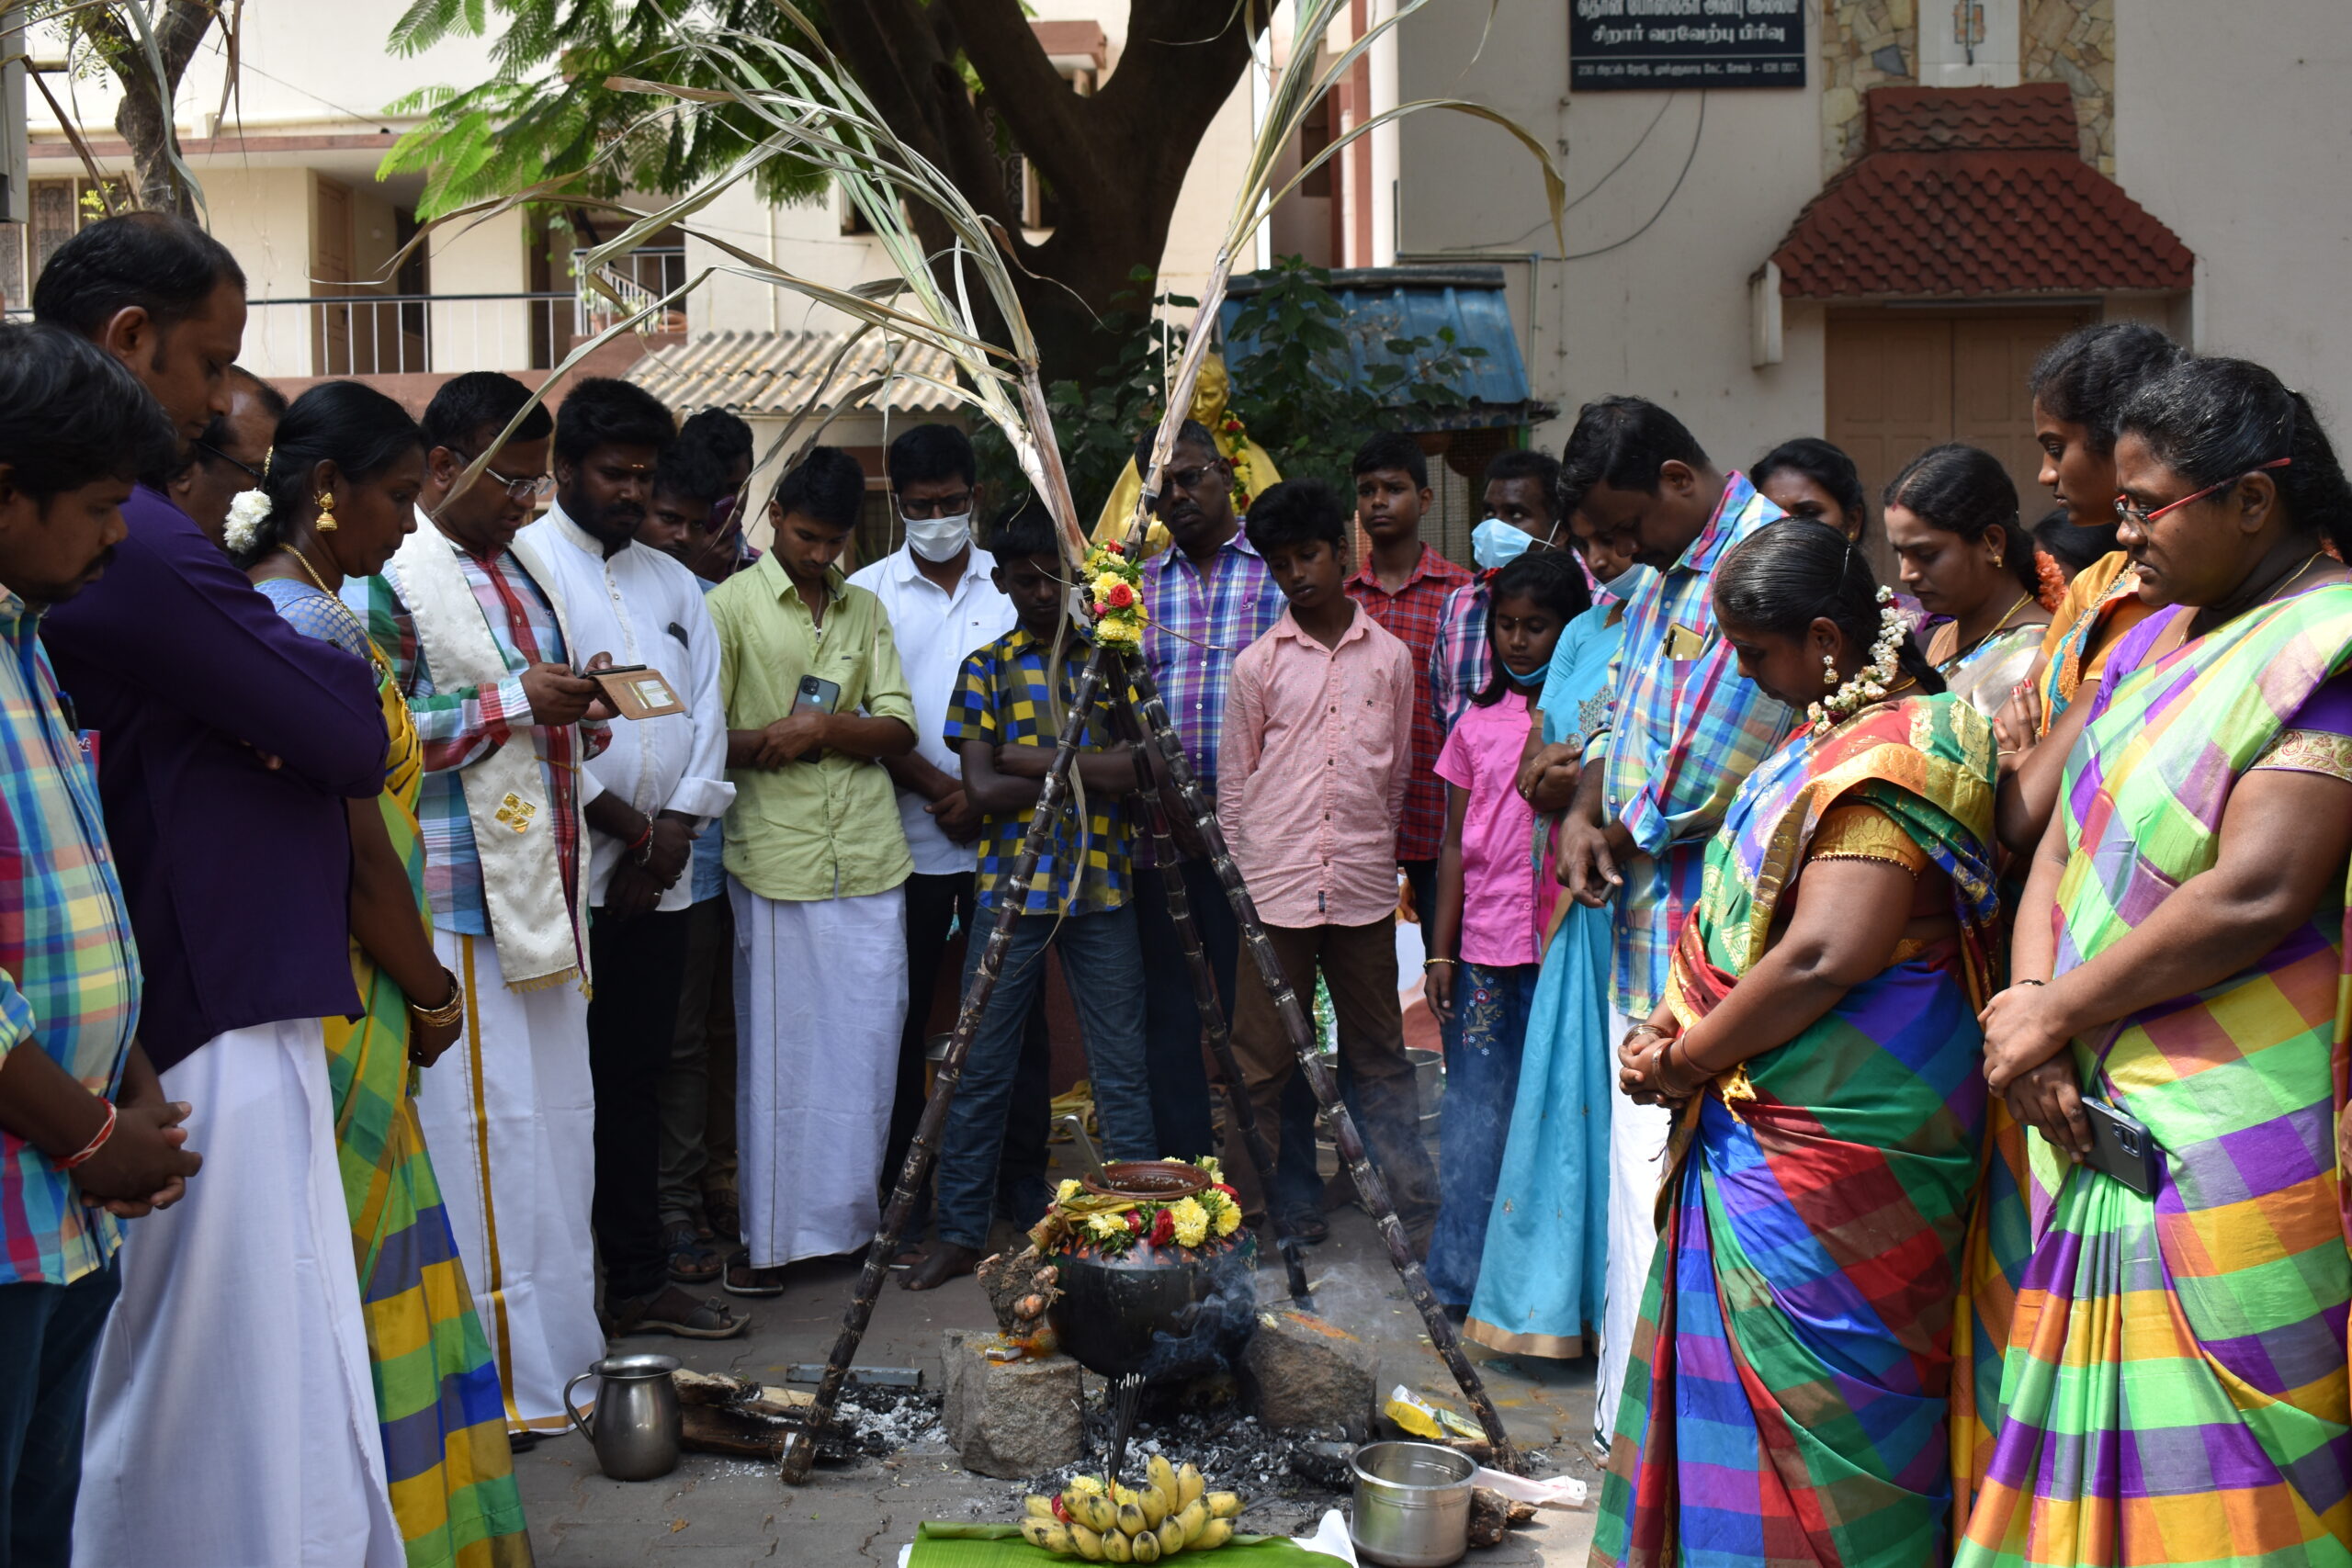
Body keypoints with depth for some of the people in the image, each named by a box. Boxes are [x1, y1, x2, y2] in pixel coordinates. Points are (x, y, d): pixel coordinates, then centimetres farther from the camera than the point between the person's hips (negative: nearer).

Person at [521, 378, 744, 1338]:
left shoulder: (673, 583, 18)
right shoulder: (522, 565, -4)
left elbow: (706, 719, 13)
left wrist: (671, 839, -1)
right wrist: (635, 829, -9)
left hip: (659, 878, 6)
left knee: (634, 1080, 12)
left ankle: (641, 1282, 19)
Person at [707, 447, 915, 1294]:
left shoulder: (864, 609, 15)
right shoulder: (732, 604, 2)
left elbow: (899, 727, 7)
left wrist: (827, 727, -10)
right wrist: (764, 742, -18)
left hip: (870, 860, 4)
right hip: (778, 861, -4)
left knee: (868, 1045, 7)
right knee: (776, 1050, 1)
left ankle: (854, 1212, 21)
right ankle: (767, 1234, 10)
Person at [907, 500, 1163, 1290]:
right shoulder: (986, 669, 5)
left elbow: (1143, 765, -8)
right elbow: (984, 789, -6)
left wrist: (1030, 759, -13)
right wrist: (1093, 772, -10)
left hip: (1102, 888, 0)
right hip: (1010, 889, 0)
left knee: (1121, 1068, 5)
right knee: (980, 1068, 4)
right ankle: (960, 1233, 15)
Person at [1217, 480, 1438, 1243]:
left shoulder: (1390, 657, 6)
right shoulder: (1257, 664, 4)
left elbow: (1397, 773, 14)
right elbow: (1232, 784, 7)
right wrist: (1239, 883, 5)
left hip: (1363, 889, 1)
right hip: (1274, 889, -1)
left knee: (1380, 1058, 9)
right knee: (1260, 1063, 3)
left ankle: (1423, 1214, 16)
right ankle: (1244, 1216, 12)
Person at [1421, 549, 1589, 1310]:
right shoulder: (1478, 722, 11)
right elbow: (1456, 844, 12)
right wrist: (1441, 950, 8)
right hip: (1484, 946, 3)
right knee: (1474, 1112, 5)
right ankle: (1462, 1275, 15)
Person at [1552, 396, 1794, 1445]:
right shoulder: (1663, 571, 15)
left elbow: (1704, 775, -21)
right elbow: (1617, 715, 22)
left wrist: (1626, 838, -6)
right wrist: (1583, 814, 3)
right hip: (1643, 933, 10)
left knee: (1674, 1202, -7)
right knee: (1641, 1174, 17)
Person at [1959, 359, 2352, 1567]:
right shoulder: (2153, 640, 15)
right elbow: (2067, 834, 13)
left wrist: (2052, 1014, -13)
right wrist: (2031, 998, -6)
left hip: (2237, 1141, -8)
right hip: (2104, 1117, 8)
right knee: (2100, 1440, 12)